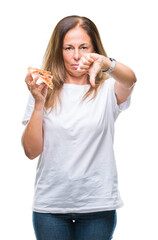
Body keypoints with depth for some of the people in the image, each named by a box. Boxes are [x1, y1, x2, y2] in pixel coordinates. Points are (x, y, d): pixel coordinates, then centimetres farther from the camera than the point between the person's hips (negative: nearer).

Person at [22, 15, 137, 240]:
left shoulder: (107, 89, 0)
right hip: (50, 203, 1)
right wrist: (38, 103, -15)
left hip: (98, 204, 0)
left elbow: (130, 79, -24)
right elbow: (31, 150, -3)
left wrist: (105, 63, -45)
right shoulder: (46, 91, 3)